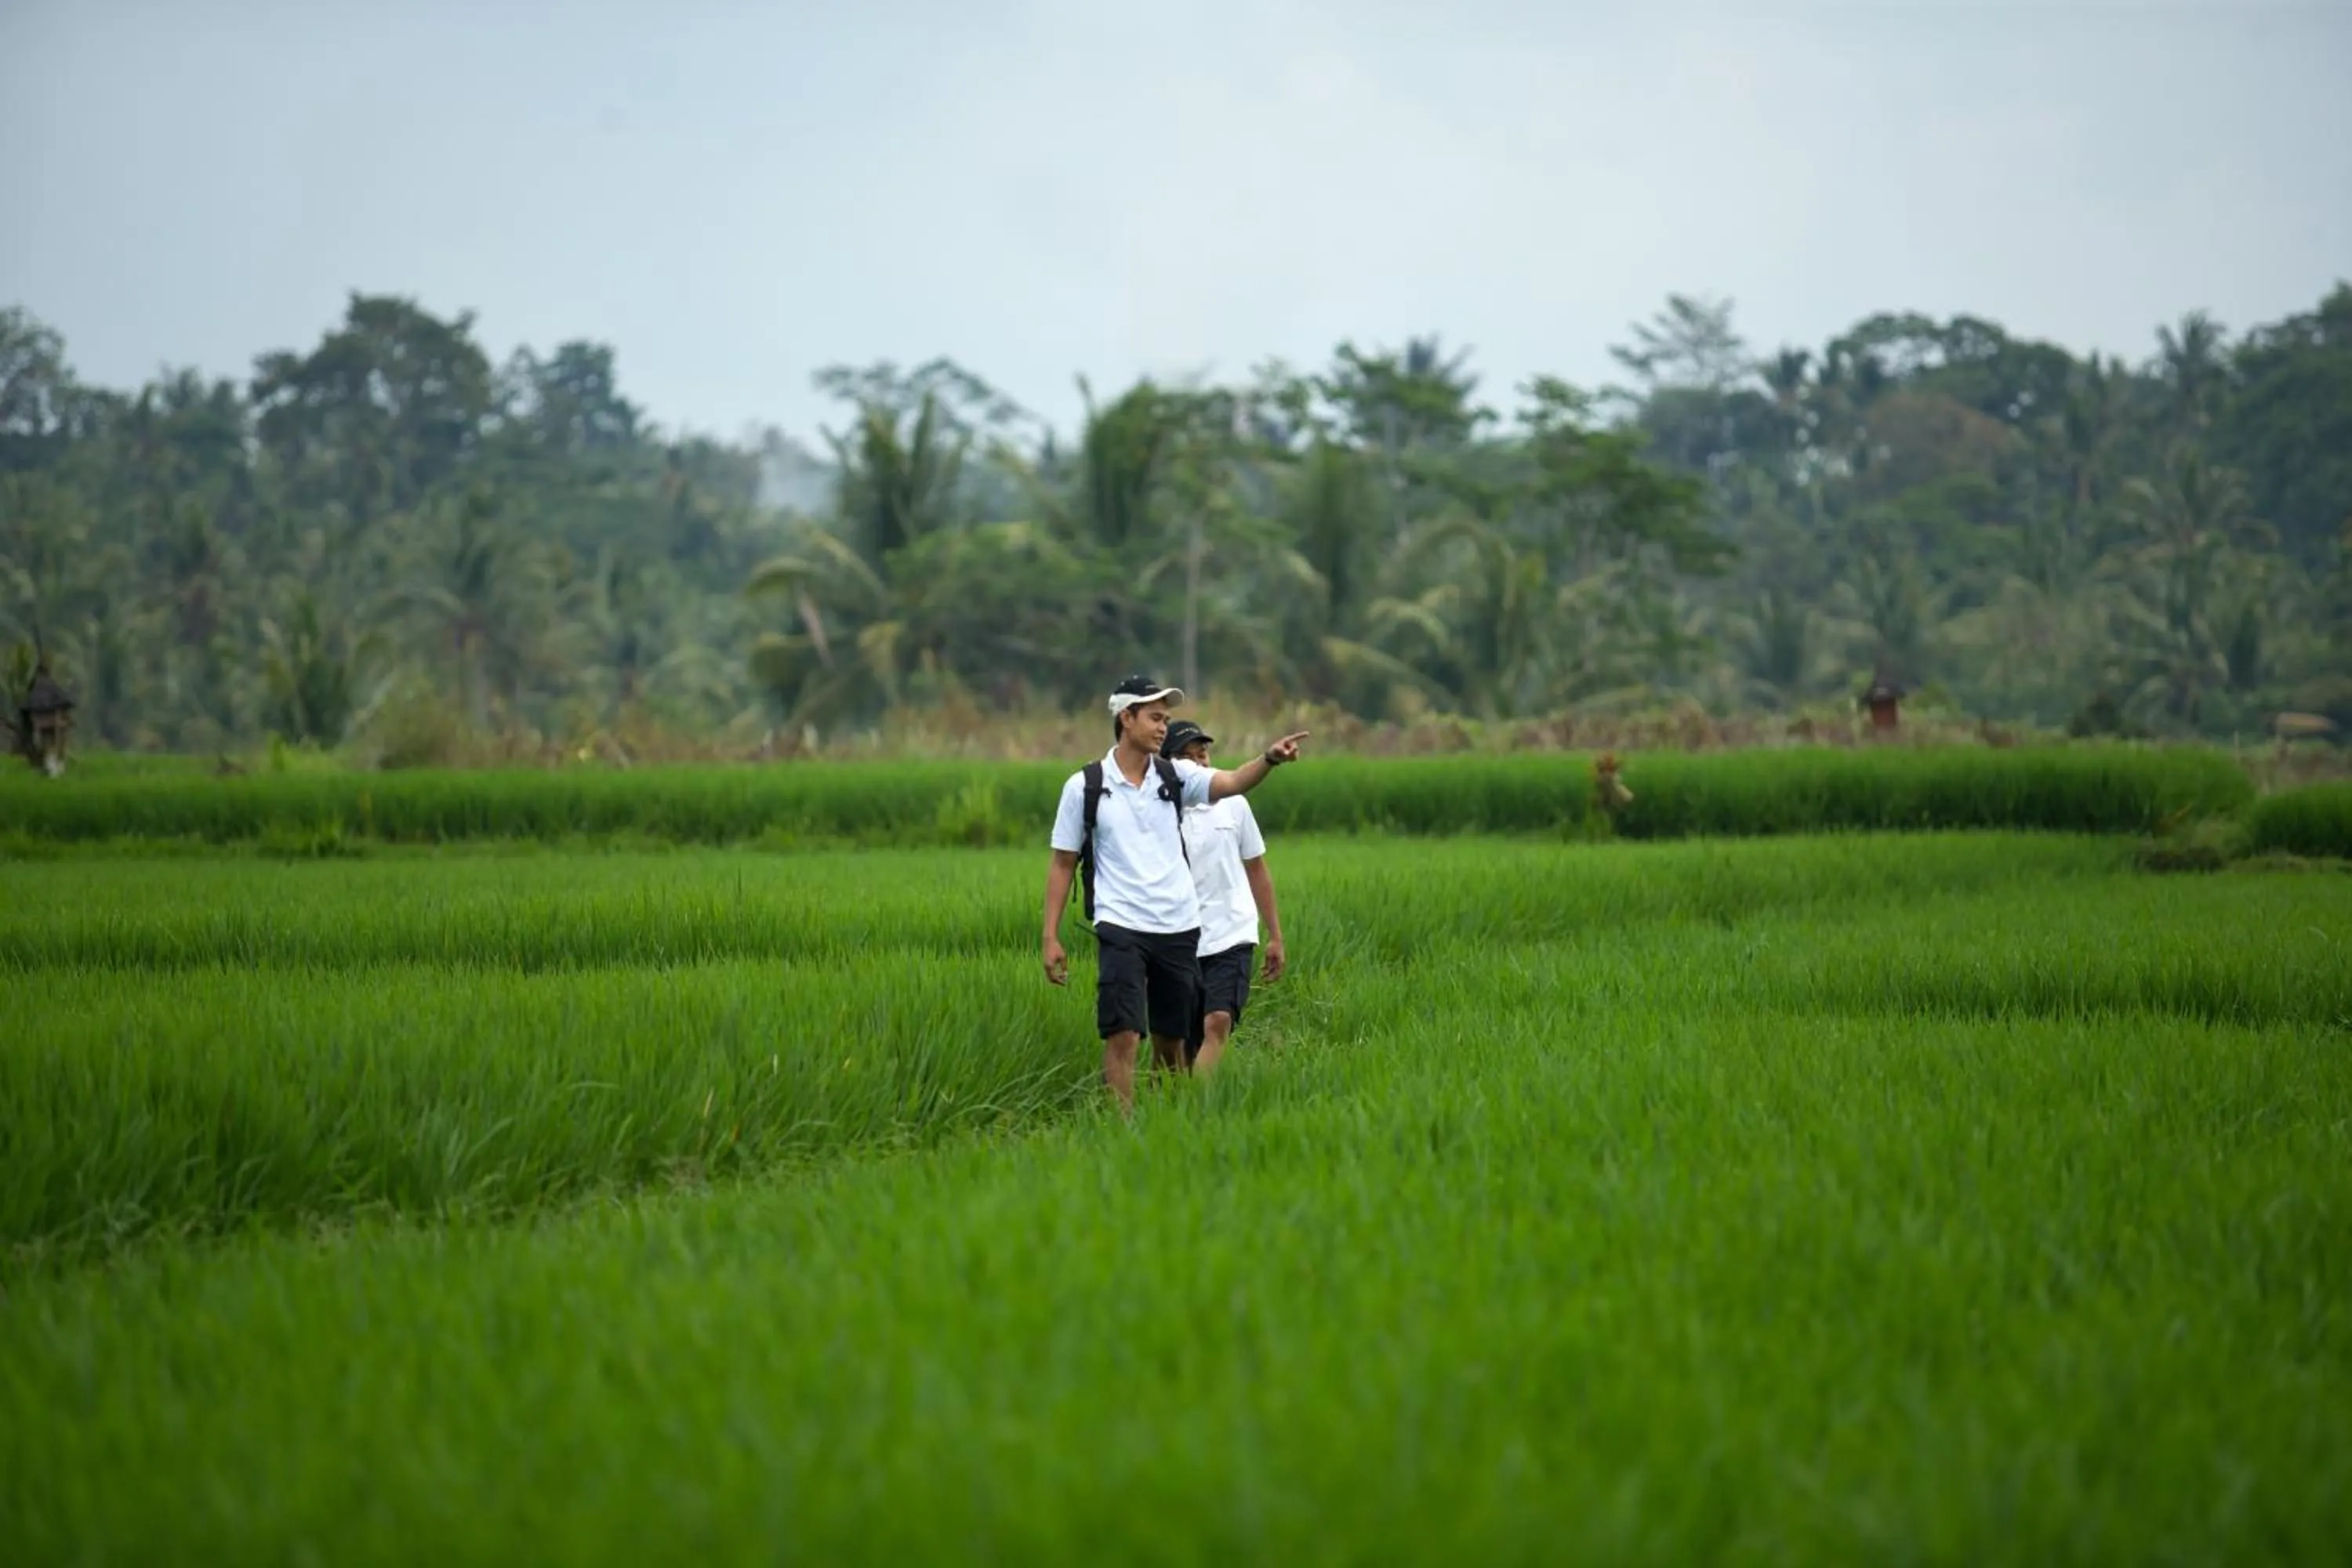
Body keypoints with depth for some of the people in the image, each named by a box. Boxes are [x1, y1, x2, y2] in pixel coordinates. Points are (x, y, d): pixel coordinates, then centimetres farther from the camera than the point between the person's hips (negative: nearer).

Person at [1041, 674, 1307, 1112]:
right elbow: (1062, 863, 4)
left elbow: (1232, 782, -11)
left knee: (1172, 1041, 10)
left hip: (1179, 928, 4)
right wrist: (1051, 938, 0)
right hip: (1121, 928, -3)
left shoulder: (1175, 776, 6)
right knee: (1123, 1036, -14)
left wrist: (1270, 759, -32)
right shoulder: (1084, 787, 0)